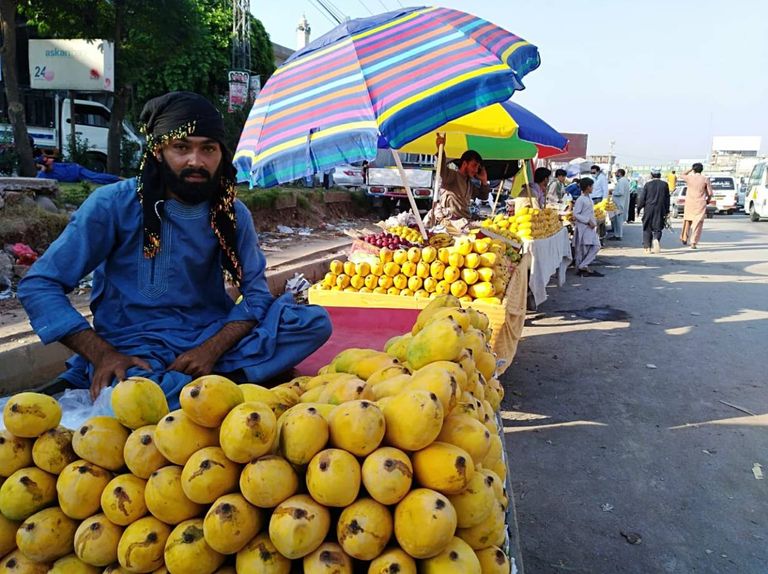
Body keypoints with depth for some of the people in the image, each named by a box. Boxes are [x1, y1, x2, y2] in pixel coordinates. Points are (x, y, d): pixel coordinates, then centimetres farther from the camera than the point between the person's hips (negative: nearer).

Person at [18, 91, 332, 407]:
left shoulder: (233, 214, 3)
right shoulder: (114, 204, -6)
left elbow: (256, 291, 1)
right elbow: (38, 285, -6)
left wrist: (212, 349, -18)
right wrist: (102, 355, -19)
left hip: (211, 338, 4)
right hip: (135, 348, -4)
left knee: (315, 321, -18)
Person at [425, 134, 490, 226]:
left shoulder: (469, 183, 22)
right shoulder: (452, 175, -5)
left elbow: (484, 196, 31)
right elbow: (442, 170, -28)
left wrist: (484, 181, 15)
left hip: (463, 222, 8)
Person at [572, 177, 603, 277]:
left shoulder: (589, 199, 13)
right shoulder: (580, 199, -14)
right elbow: (576, 214, -20)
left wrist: (594, 223, 12)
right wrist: (588, 221, -19)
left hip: (590, 227, 9)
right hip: (582, 227, -9)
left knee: (596, 246, 2)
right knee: (581, 249, -1)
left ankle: (583, 266, 7)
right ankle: (580, 268, 9)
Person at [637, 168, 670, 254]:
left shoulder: (647, 185, -4)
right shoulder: (665, 185, 3)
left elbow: (642, 198, -5)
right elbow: (667, 199, 6)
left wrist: (638, 208, 7)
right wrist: (667, 211, 13)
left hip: (648, 210, -1)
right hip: (660, 210, 1)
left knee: (647, 228, 9)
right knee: (658, 228, 7)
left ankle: (647, 247, 8)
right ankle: (656, 239, -23)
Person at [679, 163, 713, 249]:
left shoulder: (689, 178, -2)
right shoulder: (705, 179, -4)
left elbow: (683, 175, 23)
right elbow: (710, 193, -3)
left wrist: (691, 169, 20)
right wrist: (708, 200, 15)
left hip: (689, 203, 1)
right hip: (700, 204, -1)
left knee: (687, 220, 22)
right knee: (697, 223, 1)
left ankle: (684, 238, 24)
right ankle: (693, 243, -4)